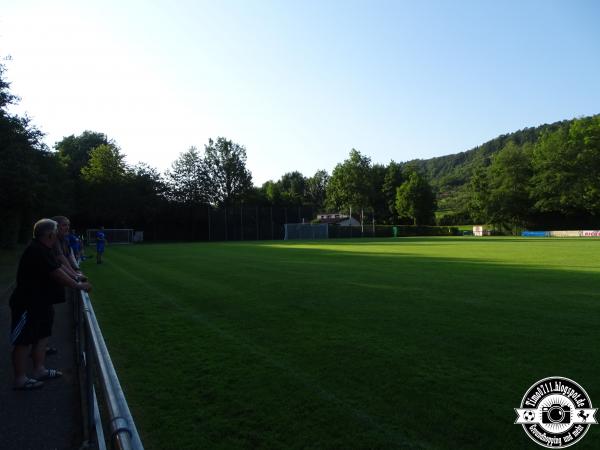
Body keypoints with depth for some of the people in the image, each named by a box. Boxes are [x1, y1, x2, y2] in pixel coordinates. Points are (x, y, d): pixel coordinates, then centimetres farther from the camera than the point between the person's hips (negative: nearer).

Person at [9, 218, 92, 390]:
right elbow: (57, 274, -25)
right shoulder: (37, 251, -24)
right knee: (24, 341, 1)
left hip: (41, 302, 11)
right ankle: (20, 379, 13)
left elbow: (58, 267, 16)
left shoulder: (43, 250, 9)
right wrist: (78, 285, -16)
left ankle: (39, 370, 29)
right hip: (28, 305, -11)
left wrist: (75, 277, 9)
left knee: (42, 336, 17)